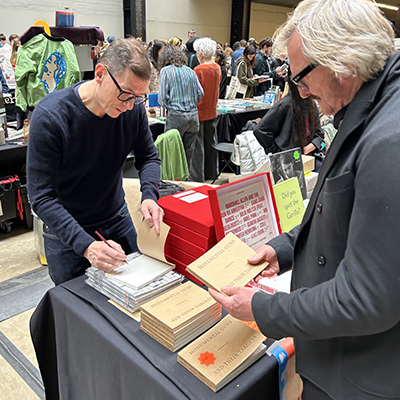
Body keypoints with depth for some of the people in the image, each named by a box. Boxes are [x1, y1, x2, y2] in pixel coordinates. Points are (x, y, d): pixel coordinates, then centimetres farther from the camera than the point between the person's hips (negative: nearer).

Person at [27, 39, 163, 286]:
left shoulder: (133, 107, -14)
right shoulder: (50, 116, -27)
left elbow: (148, 157, 0)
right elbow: (42, 197, -25)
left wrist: (149, 196, -20)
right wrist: (86, 245, -37)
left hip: (118, 220, 4)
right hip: (67, 232, -4)